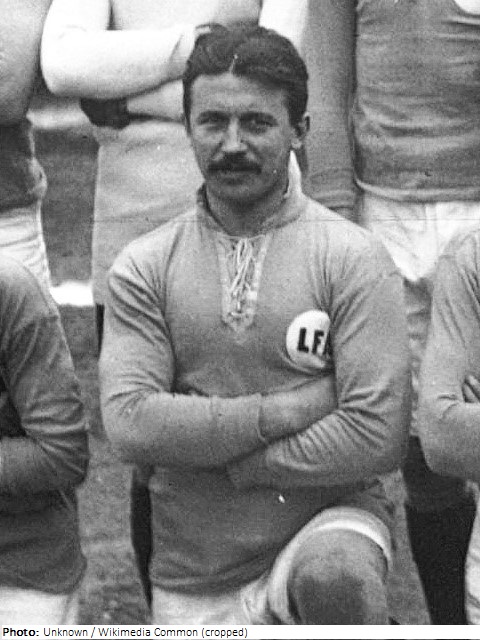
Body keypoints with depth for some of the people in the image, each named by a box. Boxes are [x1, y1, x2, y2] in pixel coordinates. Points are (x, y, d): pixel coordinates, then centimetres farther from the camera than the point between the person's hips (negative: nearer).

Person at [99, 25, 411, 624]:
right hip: (191, 583, 3)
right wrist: (277, 412, -17)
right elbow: (129, 422, -12)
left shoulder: (352, 257, -6)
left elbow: (377, 436, -15)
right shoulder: (142, 267, 1)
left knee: (334, 578, -34)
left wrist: (214, 457, -11)